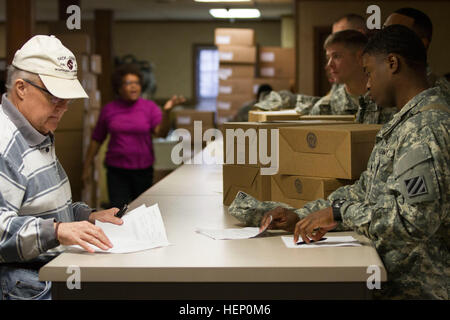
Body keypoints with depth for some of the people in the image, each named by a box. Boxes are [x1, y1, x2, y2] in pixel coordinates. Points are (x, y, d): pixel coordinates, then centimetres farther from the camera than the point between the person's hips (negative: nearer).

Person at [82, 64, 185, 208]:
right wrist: (87, 166, 11)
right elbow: (96, 140, 11)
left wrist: (166, 112, -30)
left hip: (143, 170, 0)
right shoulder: (108, 110, 4)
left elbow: (161, 133, -14)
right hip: (116, 171, 0)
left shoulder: (149, 107, 0)